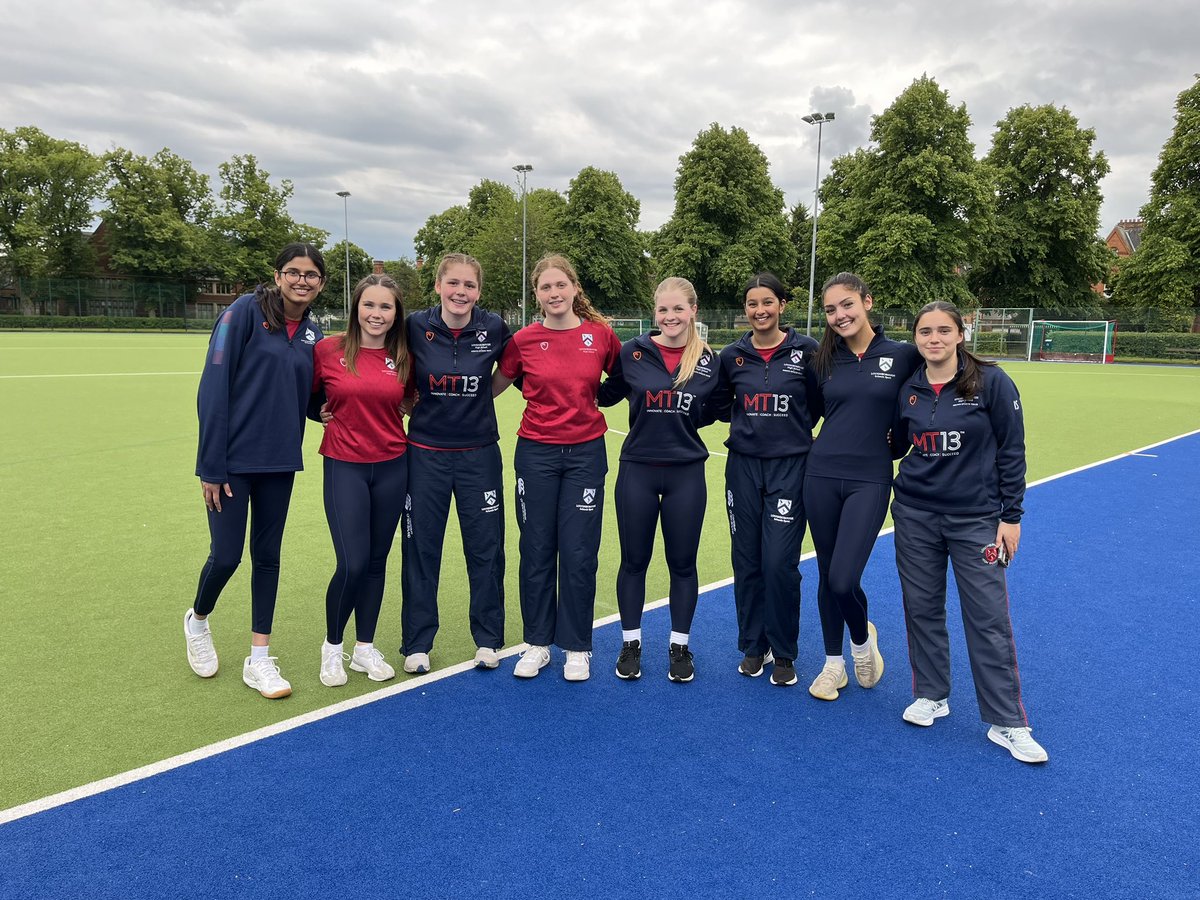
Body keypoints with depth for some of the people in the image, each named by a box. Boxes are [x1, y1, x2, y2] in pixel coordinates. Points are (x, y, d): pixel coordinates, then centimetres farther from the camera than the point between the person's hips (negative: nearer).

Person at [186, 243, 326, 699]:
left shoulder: (312, 333, 6)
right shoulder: (246, 311, -10)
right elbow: (214, 388, -14)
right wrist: (211, 465, -16)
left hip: (279, 461, 5)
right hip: (232, 459, -5)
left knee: (267, 556, 10)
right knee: (226, 555, 1)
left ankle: (258, 660, 21)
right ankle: (197, 620, 34)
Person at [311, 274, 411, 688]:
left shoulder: (402, 358, 1)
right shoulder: (328, 350, -6)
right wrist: (334, 410, -1)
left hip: (392, 467, 3)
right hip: (345, 466, -3)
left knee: (376, 561, 10)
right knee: (352, 564, -8)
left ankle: (365, 648, 27)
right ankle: (332, 646, 18)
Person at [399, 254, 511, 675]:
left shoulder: (494, 328, -7)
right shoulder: (415, 326, -8)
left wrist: (472, 398, 4)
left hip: (479, 453, 0)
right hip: (426, 453, 0)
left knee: (485, 548, 6)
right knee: (420, 549, 7)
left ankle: (488, 639, 23)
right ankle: (417, 643, 22)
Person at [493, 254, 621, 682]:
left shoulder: (601, 335, -3)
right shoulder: (524, 340, -2)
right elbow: (491, 387, 7)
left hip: (586, 453, 0)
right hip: (536, 453, 1)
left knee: (579, 553, 3)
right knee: (537, 550, 8)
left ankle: (577, 646, 19)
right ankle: (537, 642, 23)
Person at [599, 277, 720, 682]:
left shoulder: (709, 360, -1)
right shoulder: (633, 352, -4)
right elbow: (605, 395, 8)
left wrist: (684, 420, -1)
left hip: (686, 473, 1)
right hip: (637, 470, 0)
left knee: (682, 563, 10)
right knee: (633, 560, 10)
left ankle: (679, 646, 27)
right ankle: (630, 643, 27)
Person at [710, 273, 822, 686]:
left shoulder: (806, 350, -3)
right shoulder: (732, 355, 4)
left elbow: (820, 404, 5)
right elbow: (720, 406, 15)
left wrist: (792, 428, -2)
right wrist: (750, 418, 5)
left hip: (790, 466, -3)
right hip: (743, 466, 3)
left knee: (780, 563, -6)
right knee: (747, 562, 8)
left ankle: (784, 653, 13)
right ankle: (753, 647, 24)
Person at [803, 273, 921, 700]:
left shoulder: (903, 355, -3)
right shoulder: (824, 361, 6)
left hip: (869, 480, -3)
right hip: (822, 476, 3)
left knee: (844, 580, -11)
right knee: (827, 576, 10)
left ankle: (863, 638, 22)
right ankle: (834, 664, 29)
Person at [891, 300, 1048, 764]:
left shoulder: (991, 382, -7)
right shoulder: (908, 390, 3)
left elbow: (1011, 452, -5)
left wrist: (1011, 516, -6)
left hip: (976, 518, -3)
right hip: (915, 516, 4)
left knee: (989, 618, 0)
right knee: (921, 608, 9)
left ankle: (1007, 723, 11)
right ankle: (931, 695, 27)